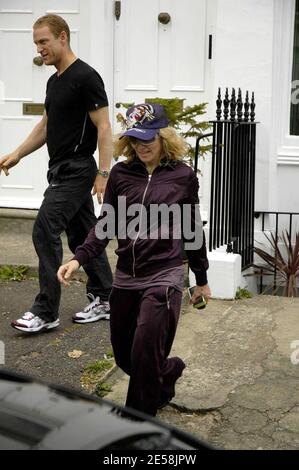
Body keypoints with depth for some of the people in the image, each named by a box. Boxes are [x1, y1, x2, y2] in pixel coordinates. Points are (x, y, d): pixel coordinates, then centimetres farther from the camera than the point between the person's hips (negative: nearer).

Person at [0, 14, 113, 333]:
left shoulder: (85, 77, -14)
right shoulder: (54, 81, 14)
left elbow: (103, 127, -17)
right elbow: (46, 126, 23)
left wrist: (103, 173, -21)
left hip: (76, 172, -9)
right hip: (61, 171, 9)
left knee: (45, 231, -13)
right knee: (82, 235, 13)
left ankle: (46, 312, -8)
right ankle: (104, 300, 23)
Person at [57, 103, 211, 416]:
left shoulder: (183, 176, -2)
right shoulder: (121, 173, 3)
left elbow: (192, 229, 7)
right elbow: (106, 223, 7)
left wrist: (202, 280, 14)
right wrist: (79, 258, -8)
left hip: (163, 276, -4)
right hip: (126, 278, 4)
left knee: (144, 354, -8)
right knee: (124, 357, 12)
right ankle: (169, 370, 43)